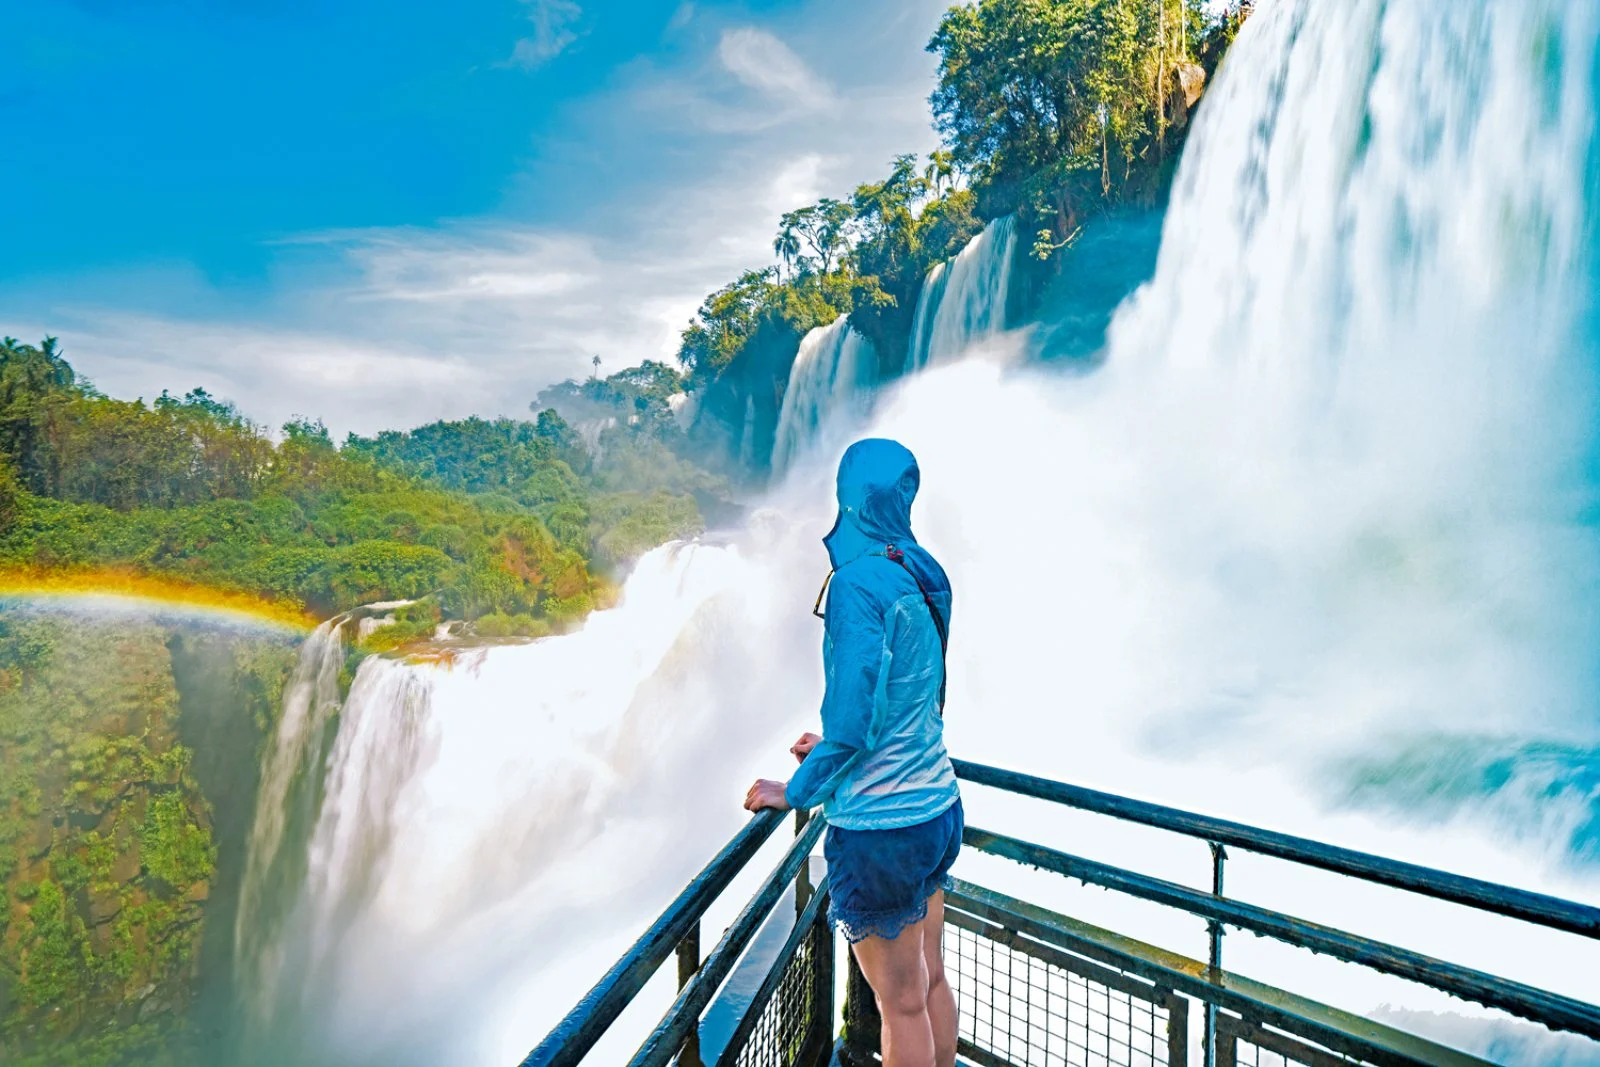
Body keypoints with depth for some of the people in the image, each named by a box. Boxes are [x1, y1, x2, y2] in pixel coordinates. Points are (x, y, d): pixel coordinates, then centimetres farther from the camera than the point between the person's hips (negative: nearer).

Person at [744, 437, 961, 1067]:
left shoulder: (858, 583, -22)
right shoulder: (924, 577, 3)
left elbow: (852, 722, -23)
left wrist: (794, 792, -6)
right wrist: (835, 747, 21)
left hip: (880, 830, -8)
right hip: (938, 808, 8)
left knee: (902, 1004, 11)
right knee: (931, 980, 23)